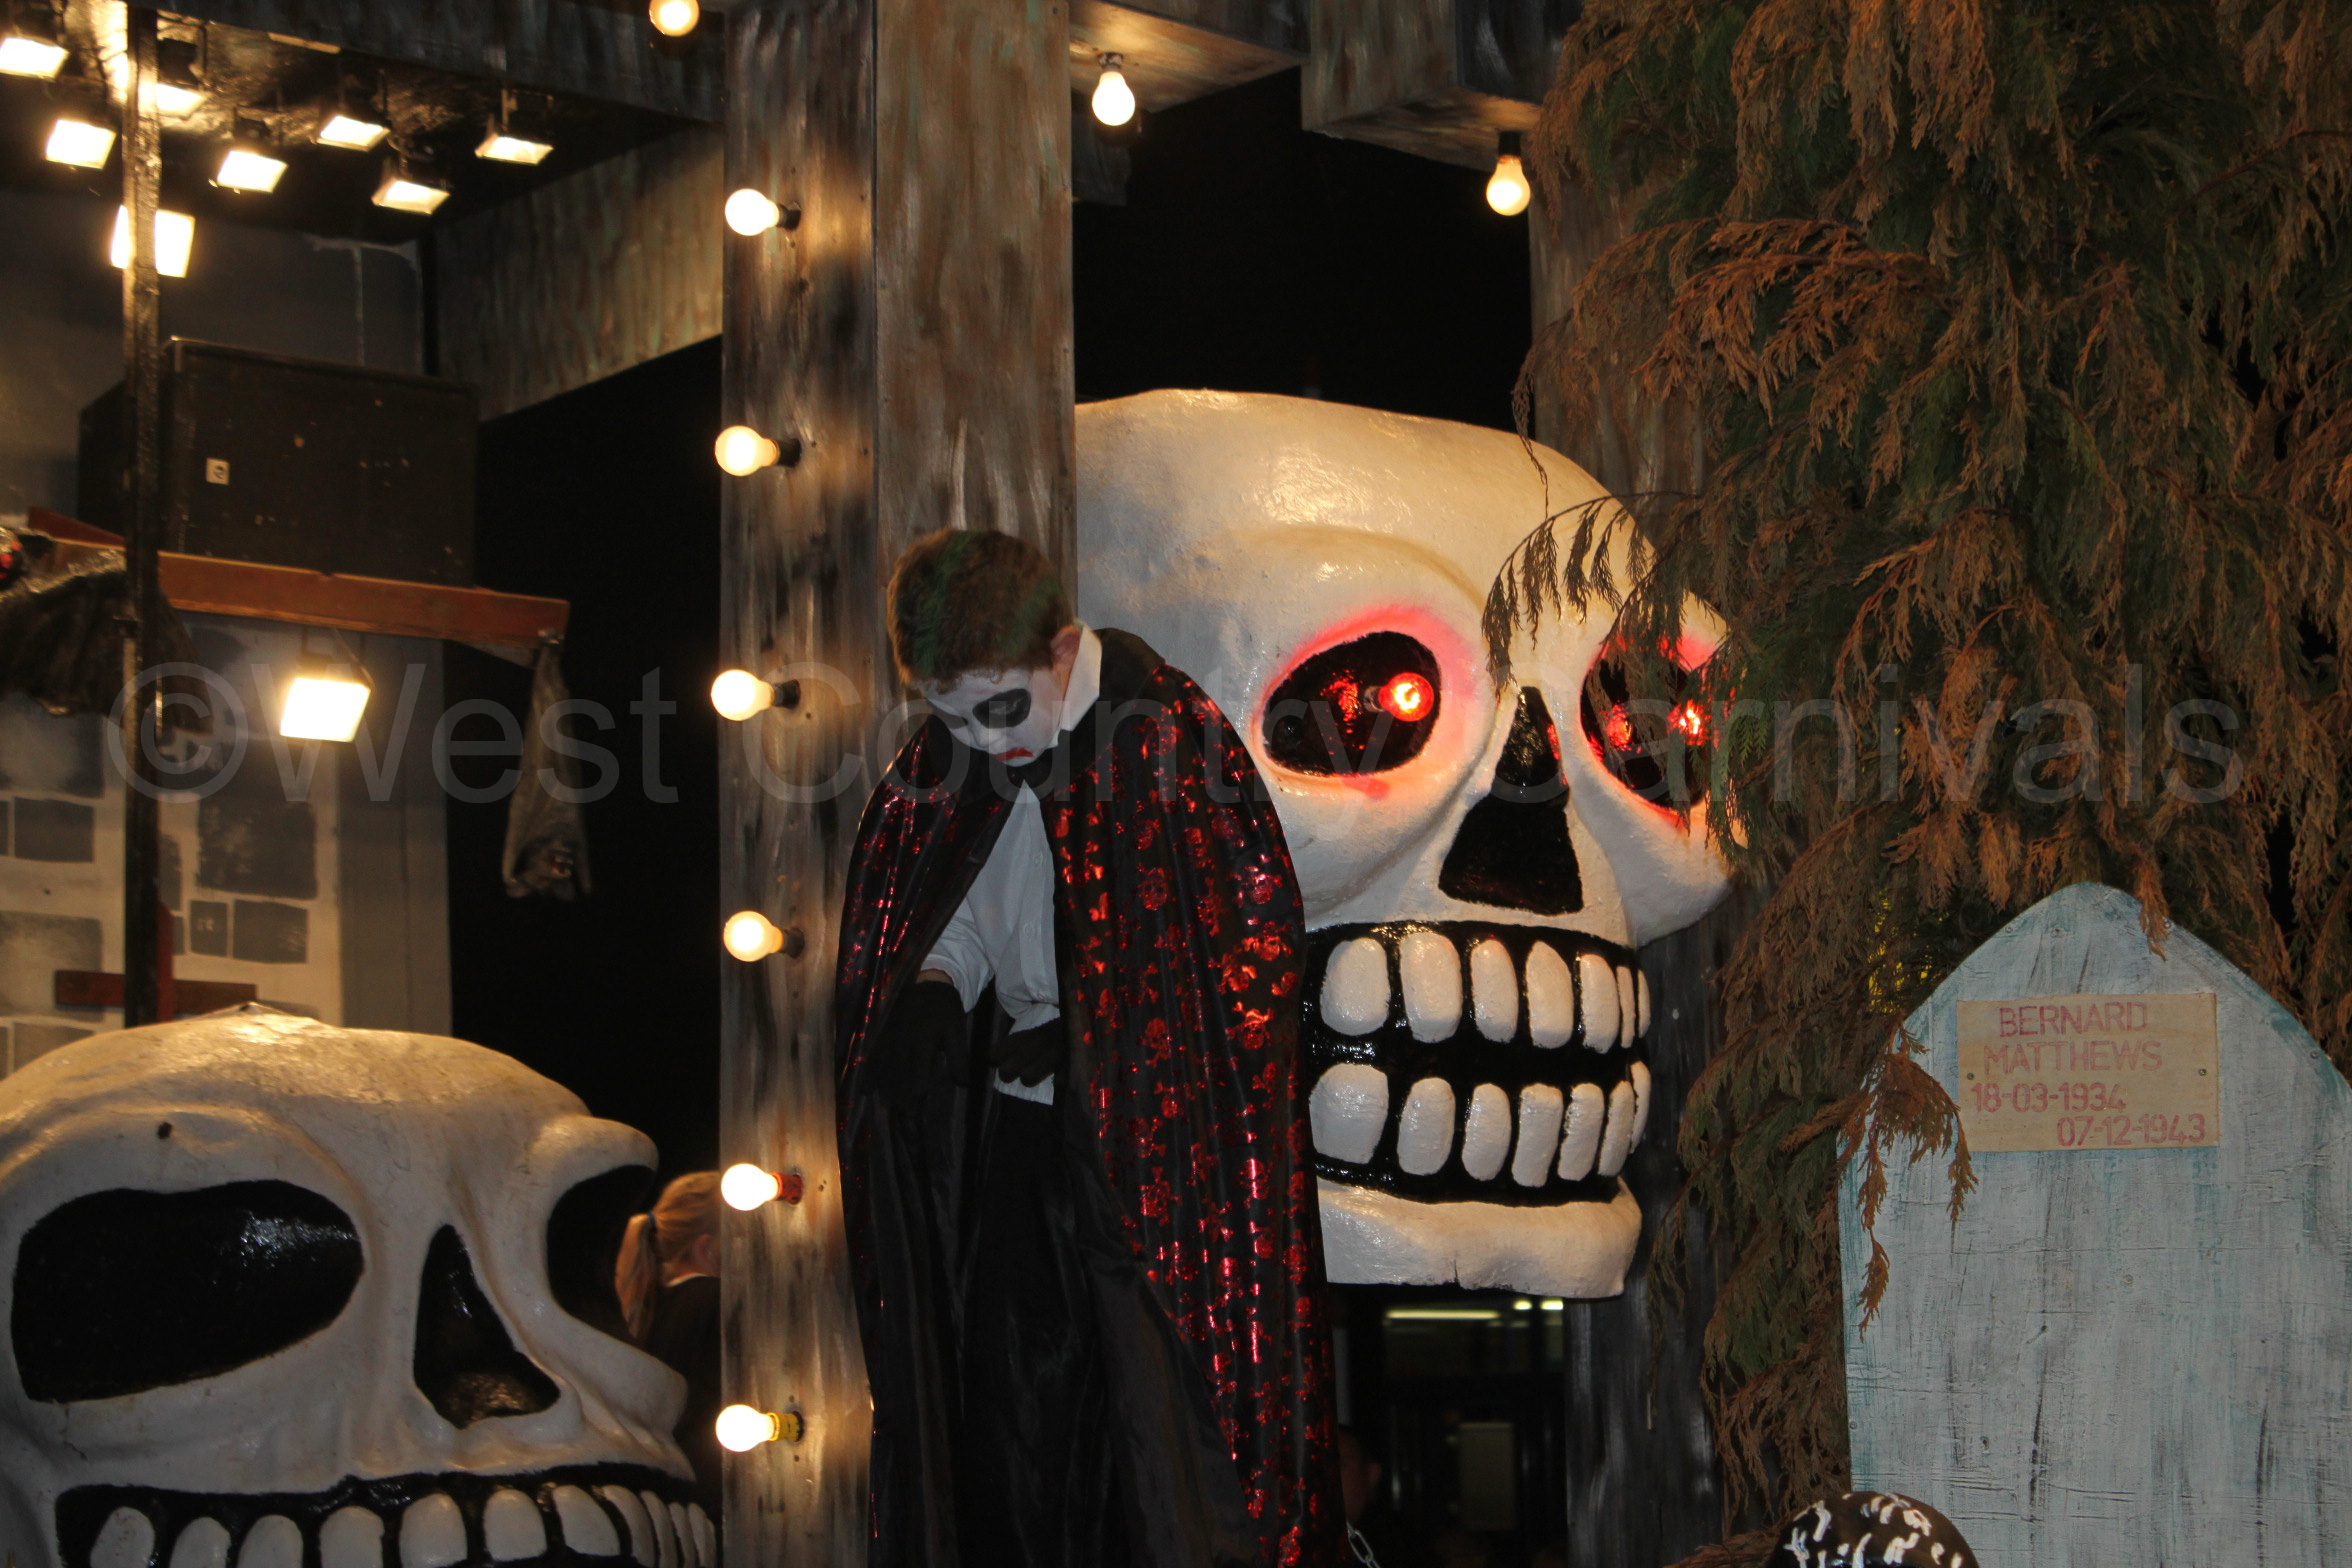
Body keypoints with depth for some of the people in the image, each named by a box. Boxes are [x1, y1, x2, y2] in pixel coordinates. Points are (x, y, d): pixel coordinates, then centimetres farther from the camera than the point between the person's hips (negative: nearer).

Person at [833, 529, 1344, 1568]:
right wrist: (933, 995, -7)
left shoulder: (1168, 734, -16)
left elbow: (1257, 929, -13)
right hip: (1016, 1137, 6)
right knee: (1015, 1403, 9)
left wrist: (1086, 1036, -15)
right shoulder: (946, 765, 2)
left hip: (1161, 1139, -6)